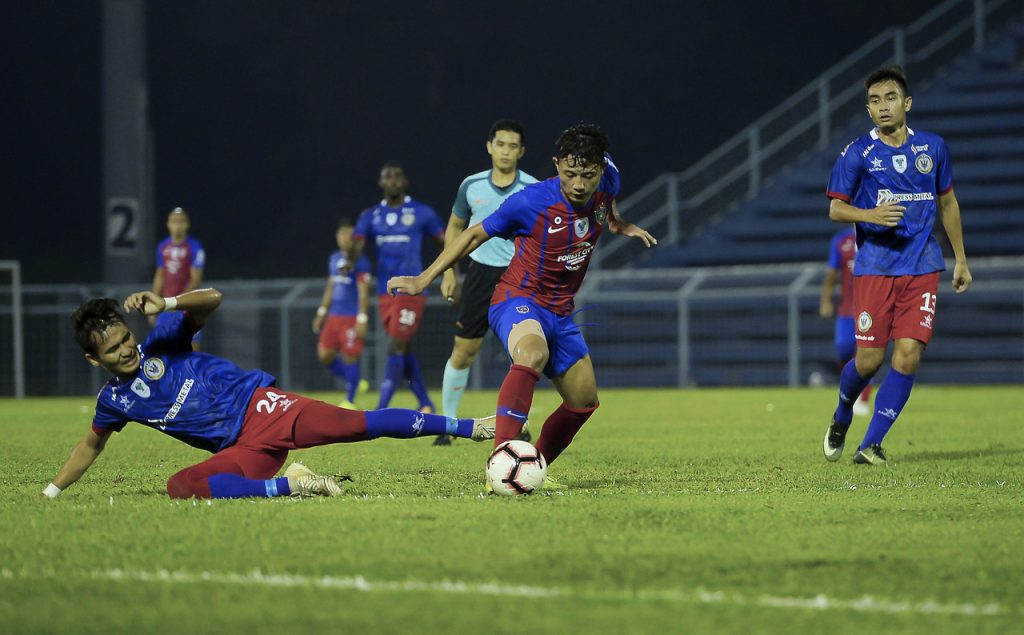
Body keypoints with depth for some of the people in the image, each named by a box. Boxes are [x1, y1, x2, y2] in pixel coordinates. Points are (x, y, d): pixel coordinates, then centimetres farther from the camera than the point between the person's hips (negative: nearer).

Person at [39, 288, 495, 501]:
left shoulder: (161, 342, 0)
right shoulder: (114, 402, 10)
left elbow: (211, 299, -10)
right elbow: (90, 446, 28)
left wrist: (166, 306, -27)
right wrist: (50, 492, 26)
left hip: (260, 407, -3)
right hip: (243, 450, 3)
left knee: (358, 424, -22)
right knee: (179, 487, -28)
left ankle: (470, 426, -19)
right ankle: (290, 485, -29)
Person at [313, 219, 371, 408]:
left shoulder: (360, 261, -9)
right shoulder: (334, 259, 14)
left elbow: (363, 292, -13)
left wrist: (362, 319, -17)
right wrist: (321, 312, 22)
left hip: (352, 318, -8)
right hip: (334, 315, 8)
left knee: (350, 358, -5)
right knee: (325, 355, 6)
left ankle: (350, 401, 6)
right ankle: (355, 382, 24)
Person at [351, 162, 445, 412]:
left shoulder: (421, 213, -1)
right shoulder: (370, 216, 8)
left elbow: (447, 243, 5)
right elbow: (357, 245, -4)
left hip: (411, 291, -5)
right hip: (385, 293, 5)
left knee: (396, 349, -13)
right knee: (404, 351, 12)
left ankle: (381, 411, -15)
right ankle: (426, 405, 25)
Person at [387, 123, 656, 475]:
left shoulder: (607, 182, -7)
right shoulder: (531, 202, -22)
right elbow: (475, 234, -8)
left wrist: (619, 224, 16)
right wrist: (424, 279, -7)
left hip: (560, 311, 7)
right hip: (518, 300, -7)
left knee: (584, 401, 10)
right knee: (533, 354, -39)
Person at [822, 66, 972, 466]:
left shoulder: (932, 148, 6)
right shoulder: (857, 154, -3)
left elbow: (947, 203, 17)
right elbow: (835, 208, -1)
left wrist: (961, 260, 17)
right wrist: (871, 215, -22)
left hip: (922, 268, 2)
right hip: (874, 266, -2)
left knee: (908, 357, -10)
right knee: (868, 360, -4)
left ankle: (871, 444, -2)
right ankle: (841, 419, 28)